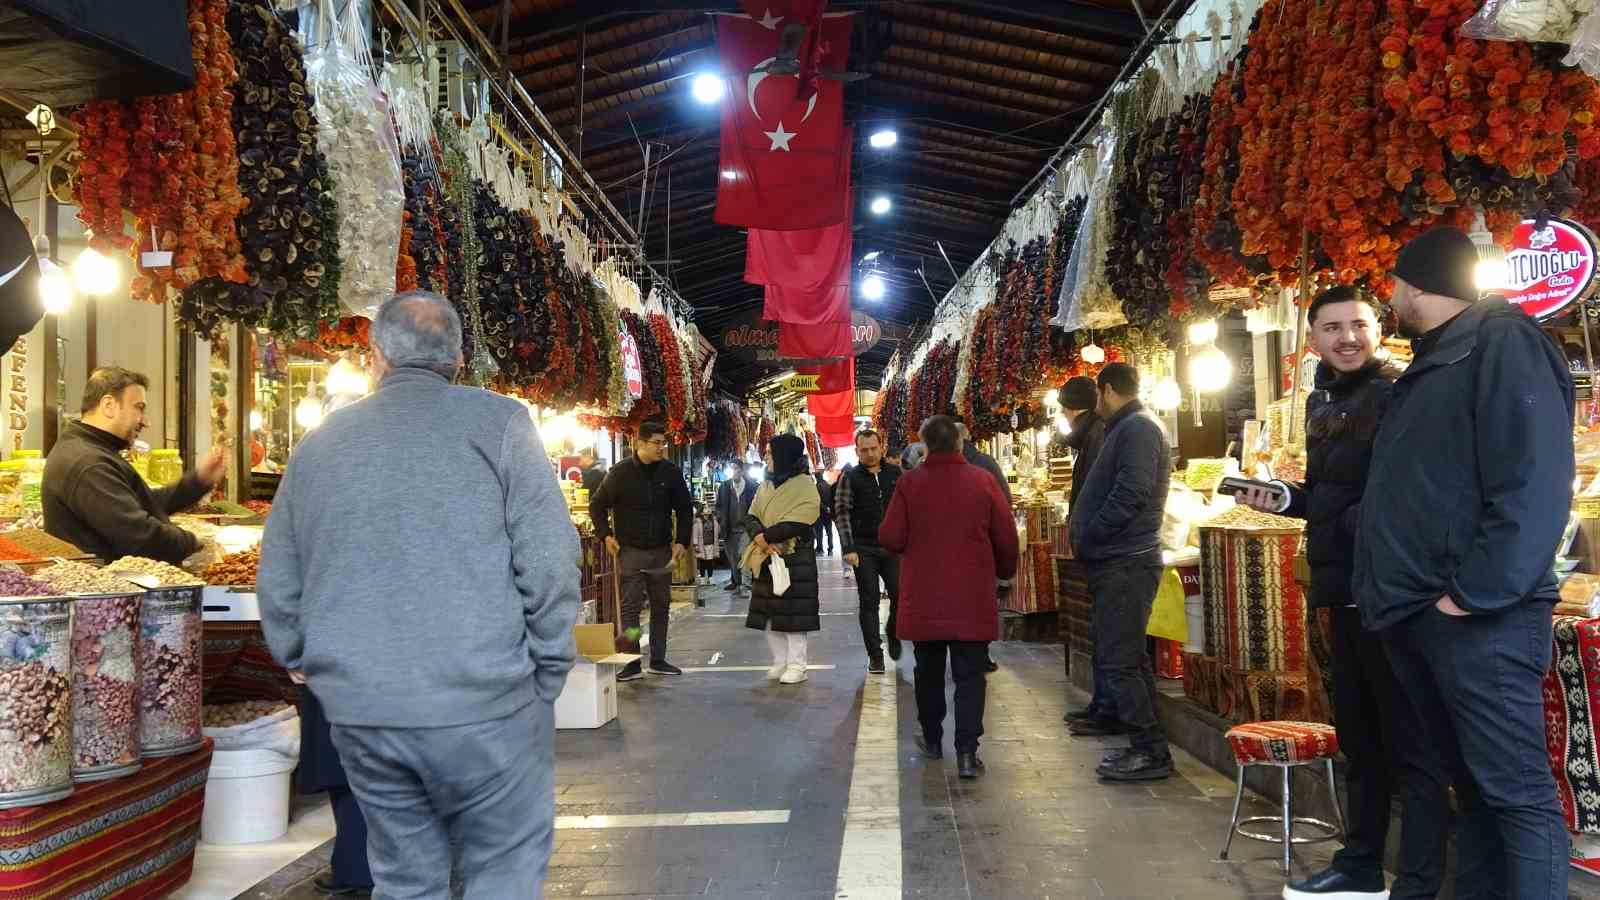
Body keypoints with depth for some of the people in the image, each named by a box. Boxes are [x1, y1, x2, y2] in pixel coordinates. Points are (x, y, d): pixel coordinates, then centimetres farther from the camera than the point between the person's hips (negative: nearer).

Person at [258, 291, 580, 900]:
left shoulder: (318, 445, 9)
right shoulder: (496, 421, -5)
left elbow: (278, 584, 13)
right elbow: (548, 561, -11)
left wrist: (304, 664, 27)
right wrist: (547, 676, -1)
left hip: (359, 713, 5)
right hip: (484, 704, -4)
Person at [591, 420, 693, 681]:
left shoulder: (670, 472, 2)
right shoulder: (621, 472, -5)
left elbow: (685, 508, 9)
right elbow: (597, 505, 5)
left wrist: (682, 541, -1)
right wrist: (605, 535, -6)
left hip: (662, 551, 3)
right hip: (630, 551, -3)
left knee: (661, 606, 9)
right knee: (631, 606, -5)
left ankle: (658, 660, 19)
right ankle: (632, 663, 0)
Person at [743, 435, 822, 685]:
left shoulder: (804, 486, -8)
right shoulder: (766, 487, 13)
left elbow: (797, 523, -18)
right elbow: (750, 517, 5)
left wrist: (765, 536, -17)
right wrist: (760, 536, -16)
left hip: (795, 558, -7)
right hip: (766, 558, 7)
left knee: (792, 612, -5)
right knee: (768, 612, 8)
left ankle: (797, 665, 3)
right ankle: (780, 662, 18)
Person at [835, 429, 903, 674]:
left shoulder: (895, 475, 7)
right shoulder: (850, 478, -1)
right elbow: (842, 513, -4)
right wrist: (848, 548, -12)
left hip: (893, 548, 2)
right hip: (864, 550, -2)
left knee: (900, 597, -1)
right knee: (869, 602, 1)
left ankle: (893, 635, 28)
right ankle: (875, 655, 8)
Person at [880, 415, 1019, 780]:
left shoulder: (910, 482, -7)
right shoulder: (982, 480, -6)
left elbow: (890, 538, -8)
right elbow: (1007, 538, -3)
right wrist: (1004, 572, 16)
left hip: (924, 598, 1)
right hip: (972, 599, -1)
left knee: (929, 671, 18)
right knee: (969, 676, 3)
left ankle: (932, 739, 28)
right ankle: (967, 752, -4)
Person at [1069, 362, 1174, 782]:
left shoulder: (1137, 428, -13)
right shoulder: (1129, 428, 19)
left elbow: (1129, 494, -24)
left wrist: (1085, 538, -14)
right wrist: (1086, 539, 9)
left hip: (1125, 563, -11)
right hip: (1122, 561, 11)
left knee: (1117, 659, -9)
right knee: (1127, 656, 14)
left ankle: (1151, 752, -4)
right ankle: (1145, 743, 22)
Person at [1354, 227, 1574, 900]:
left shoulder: (1498, 339, -7)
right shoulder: (1428, 369, 21)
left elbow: (1534, 482, -18)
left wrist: (1476, 593, -21)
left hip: (1474, 619, -9)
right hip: (1416, 616, 9)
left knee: (1515, 789, -5)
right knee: (1463, 780, 14)